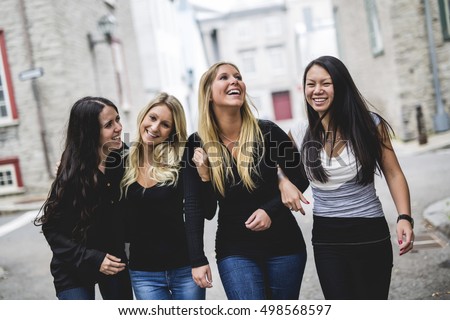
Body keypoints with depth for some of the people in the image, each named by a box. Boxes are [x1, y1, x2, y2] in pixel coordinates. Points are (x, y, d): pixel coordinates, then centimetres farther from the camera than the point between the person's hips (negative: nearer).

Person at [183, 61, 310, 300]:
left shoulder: (267, 132, -8)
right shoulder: (197, 145, -5)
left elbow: (300, 179, 1)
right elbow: (194, 208, -3)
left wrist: (271, 209, -13)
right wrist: (197, 260, -8)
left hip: (283, 245, 1)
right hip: (235, 252, 0)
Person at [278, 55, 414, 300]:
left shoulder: (370, 125, -4)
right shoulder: (299, 134, 0)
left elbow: (393, 175, 0)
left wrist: (404, 217, -13)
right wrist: (284, 183, -7)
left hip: (370, 235, -1)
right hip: (326, 238, 2)